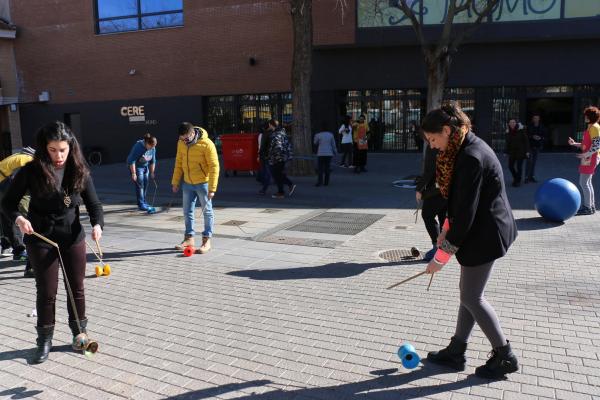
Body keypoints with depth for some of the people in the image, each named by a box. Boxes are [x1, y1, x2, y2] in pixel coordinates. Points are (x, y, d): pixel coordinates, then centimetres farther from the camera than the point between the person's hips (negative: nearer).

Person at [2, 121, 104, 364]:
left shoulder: (79, 171, -6)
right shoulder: (31, 171, -12)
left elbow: (93, 203, -3)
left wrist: (97, 224, -23)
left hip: (73, 238, 2)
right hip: (41, 240, -2)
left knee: (77, 289, 12)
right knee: (46, 292, 6)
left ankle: (80, 334, 31)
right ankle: (45, 341, 24)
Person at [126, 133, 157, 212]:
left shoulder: (153, 148, -8)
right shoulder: (138, 146, -28)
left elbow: (153, 161, 4)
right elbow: (132, 161, -26)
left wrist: (152, 172, 4)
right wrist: (133, 173, -26)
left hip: (145, 167, 6)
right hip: (136, 167, -6)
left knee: (145, 185, 7)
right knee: (140, 185, -10)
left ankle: (143, 202, 19)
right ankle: (141, 205, -8)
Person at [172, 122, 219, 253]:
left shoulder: (207, 144, -18)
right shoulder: (181, 143, 0)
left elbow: (214, 167, -18)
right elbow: (179, 163, 11)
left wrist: (212, 188, -21)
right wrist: (175, 182, 10)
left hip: (203, 183, -6)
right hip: (187, 183, 6)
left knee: (207, 212, 4)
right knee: (187, 212, 12)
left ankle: (206, 241, 13)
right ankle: (189, 238, 24)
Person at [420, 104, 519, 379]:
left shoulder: (471, 158, -25)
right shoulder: (467, 148, 7)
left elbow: (466, 212, -25)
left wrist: (442, 255, -20)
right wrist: (447, 229, 11)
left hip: (484, 234, -10)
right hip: (483, 230, 10)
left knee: (471, 297, 2)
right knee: (469, 292, 15)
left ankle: (504, 356, 18)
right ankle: (456, 351, 27)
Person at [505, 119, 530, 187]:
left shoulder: (520, 130, -10)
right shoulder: (508, 131, 2)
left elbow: (526, 140, -6)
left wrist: (527, 151, -9)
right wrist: (507, 152, 6)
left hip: (520, 151, -4)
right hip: (512, 151, 4)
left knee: (519, 166, -4)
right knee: (510, 166, 2)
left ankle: (518, 181, 12)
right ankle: (515, 177, 29)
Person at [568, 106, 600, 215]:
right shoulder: (590, 127, 16)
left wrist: (586, 154, -29)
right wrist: (574, 144, 14)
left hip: (590, 158, -11)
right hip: (588, 158, 11)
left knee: (583, 183, -8)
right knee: (587, 182, 16)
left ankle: (587, 207, -3)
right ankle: (591, 205, 24)